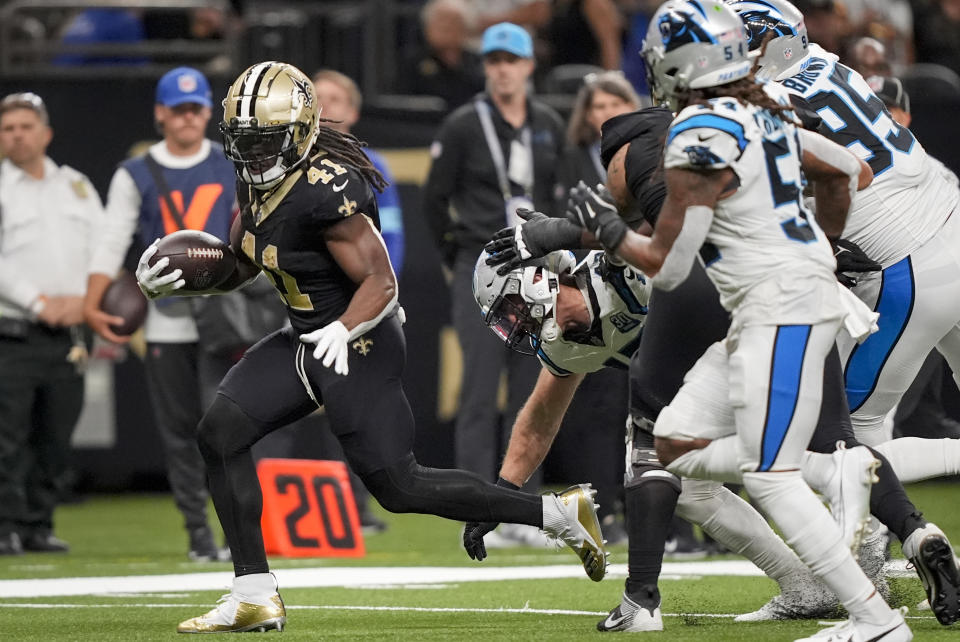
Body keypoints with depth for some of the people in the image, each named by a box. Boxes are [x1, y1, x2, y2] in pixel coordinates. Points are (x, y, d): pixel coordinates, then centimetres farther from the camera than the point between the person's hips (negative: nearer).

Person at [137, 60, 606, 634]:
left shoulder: (327, 192, -26)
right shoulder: (260, 178, 2)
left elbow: (380, 283, -25)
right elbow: (238, 264, 14)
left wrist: (341, 332, -40)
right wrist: (180, 274, -3)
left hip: (358, 344, -9)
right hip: (306, 338, 9)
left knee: (397, 486, -7)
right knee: (221, 431, -6)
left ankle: (560, 512, 5)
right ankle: (255, 598, -2)